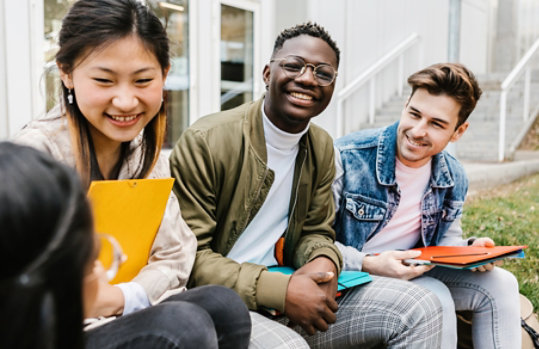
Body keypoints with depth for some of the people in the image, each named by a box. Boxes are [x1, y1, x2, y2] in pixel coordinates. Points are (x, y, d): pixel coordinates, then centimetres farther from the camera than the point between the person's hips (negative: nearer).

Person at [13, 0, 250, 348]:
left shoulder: (148, 153, 3)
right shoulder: (36, 152, -17)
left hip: (127, 313, 7)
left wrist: (121, 297, -16)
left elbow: (173, 257, 1)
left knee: (224, 304, -15)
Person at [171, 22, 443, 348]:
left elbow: (316, 231, 13)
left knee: (421, 309, -4)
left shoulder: (322, 147, 7)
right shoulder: (205, 142, -15)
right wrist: (279, 290, -25)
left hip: (285, 290, 6)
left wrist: (324, 262, -13)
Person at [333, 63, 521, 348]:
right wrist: (368, 265, -31)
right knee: (436, 298, -29)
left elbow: (446, 239, 14)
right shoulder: (346, 157, -21)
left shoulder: (454, 179, 0)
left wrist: (469, 249, -11)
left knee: (499, 284, -7)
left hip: (413, 272, 6)